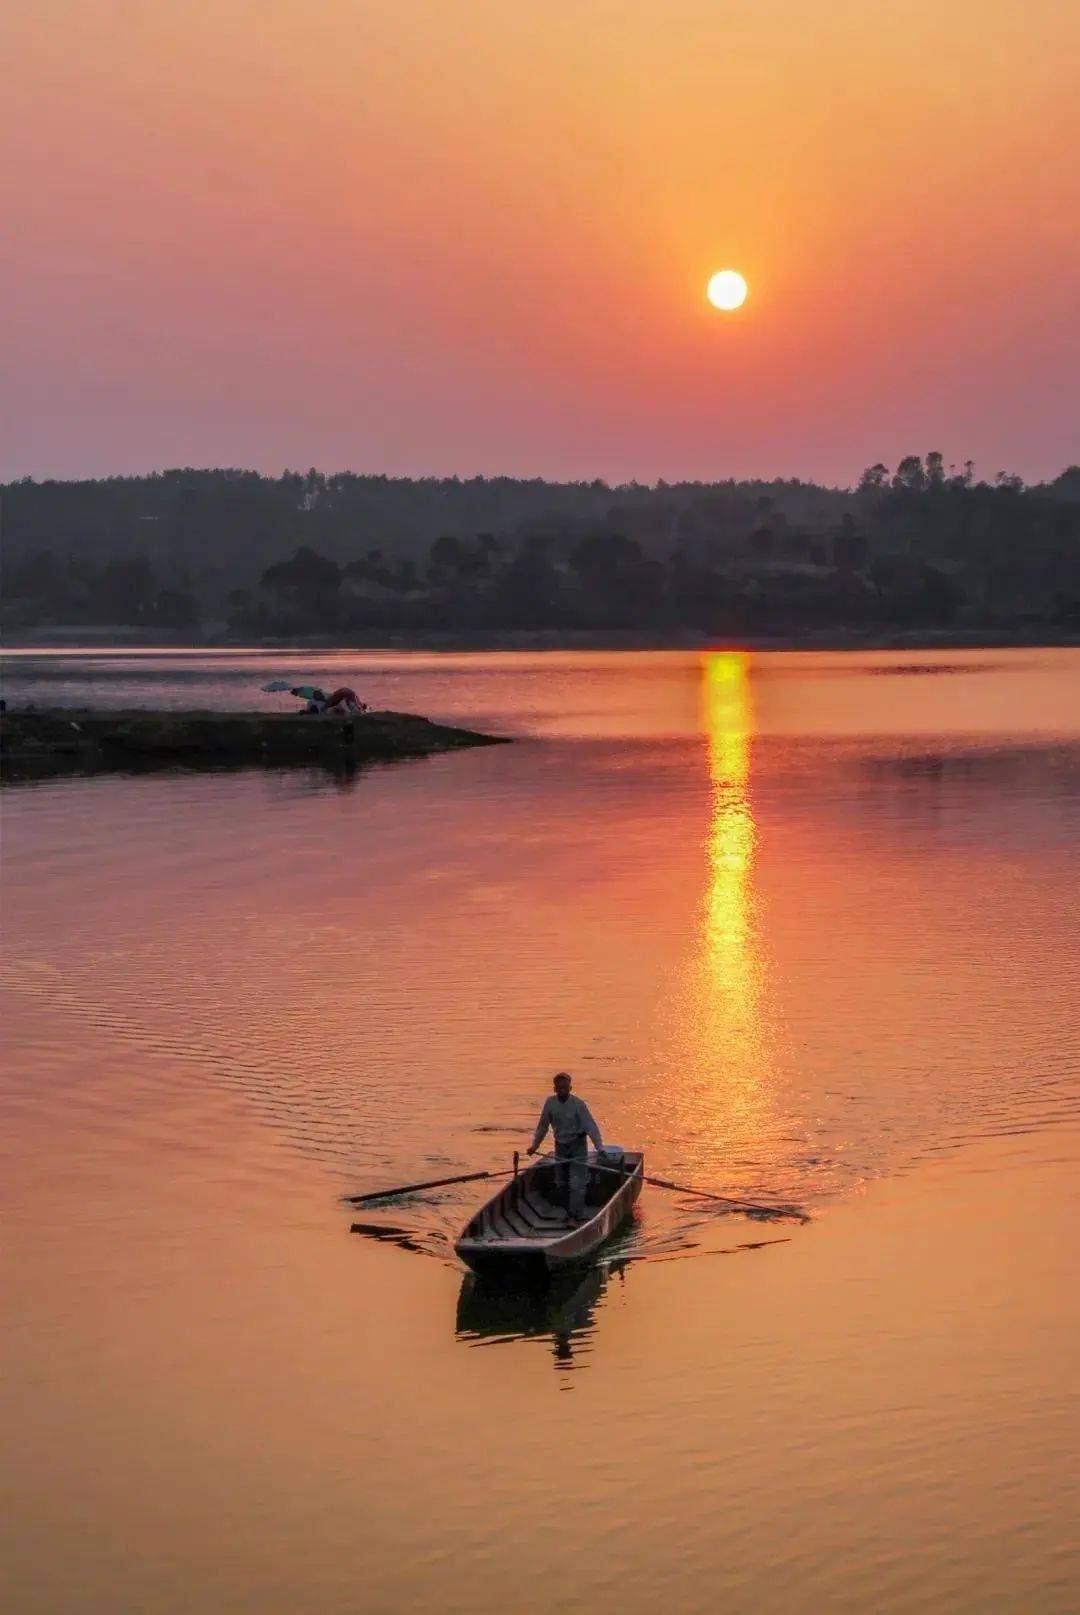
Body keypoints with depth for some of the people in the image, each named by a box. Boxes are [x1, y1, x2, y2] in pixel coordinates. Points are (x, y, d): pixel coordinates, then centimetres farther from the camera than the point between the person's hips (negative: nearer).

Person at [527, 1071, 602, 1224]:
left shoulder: (578, 1104, -17)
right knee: (561, 1183, 11)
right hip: (560, 1146, 5)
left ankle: (577, 1217, -11)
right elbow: (543, 1126, 7)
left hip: (577, 1146, -5)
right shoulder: (550, 1103, -5)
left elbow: (591, 1126, -22)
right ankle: (570, 1212, 25)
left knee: (576, 1183, -12)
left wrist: (599, 1147, -31)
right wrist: (534, 1145, 10)